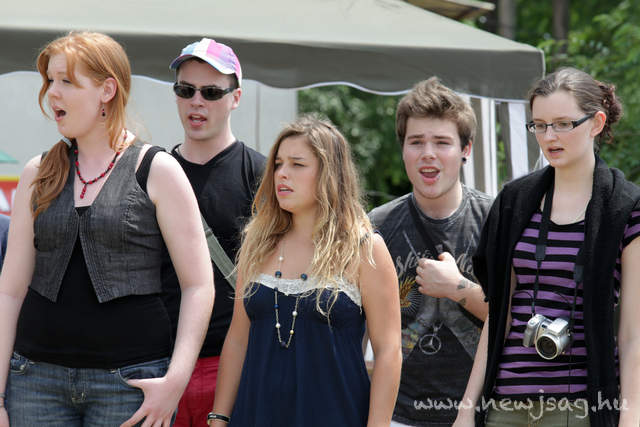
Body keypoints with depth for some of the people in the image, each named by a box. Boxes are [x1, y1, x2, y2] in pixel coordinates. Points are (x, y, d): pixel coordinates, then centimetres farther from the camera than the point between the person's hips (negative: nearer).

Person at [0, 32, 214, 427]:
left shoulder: (157, 171, -1)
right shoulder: (37, 175, 9)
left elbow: (199, 285, -4)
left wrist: (176, 380, -14)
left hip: (130, 378, -3)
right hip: (37, 375, 3)